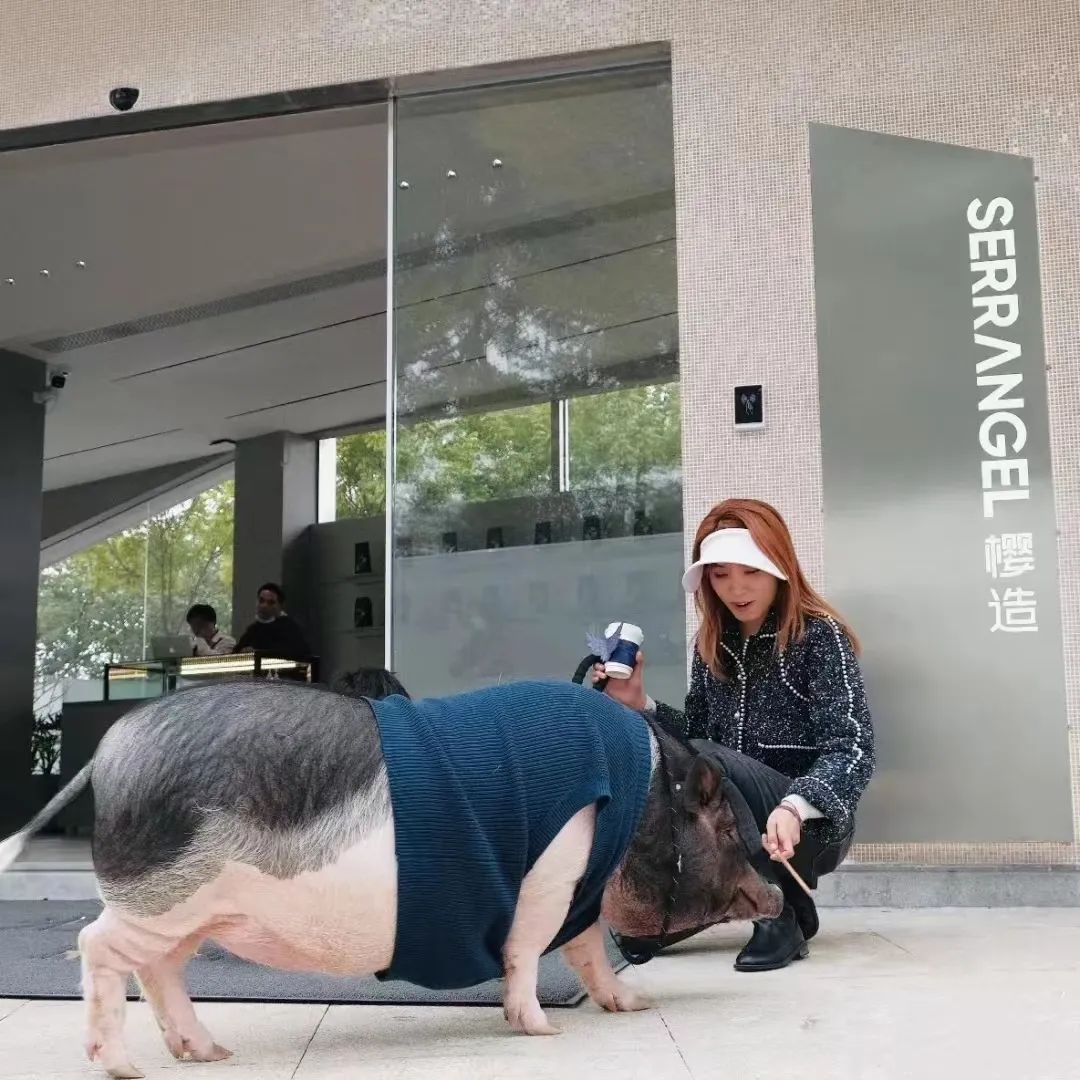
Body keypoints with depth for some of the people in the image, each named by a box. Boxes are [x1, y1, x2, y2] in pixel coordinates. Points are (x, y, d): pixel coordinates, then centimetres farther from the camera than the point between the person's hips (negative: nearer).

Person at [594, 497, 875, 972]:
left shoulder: (820, 635, -9)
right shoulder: (711, 644, 7)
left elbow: (852, 748, -19)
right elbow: (696, 732, 10)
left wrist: (793, 808, -36)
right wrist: (640, 704, -7)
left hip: (812, 827, -5)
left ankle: (781, 910, -16)